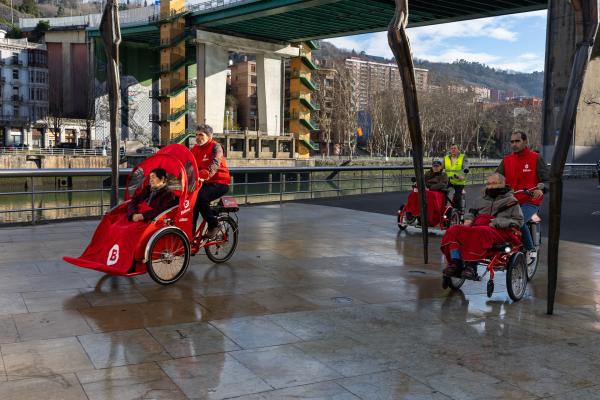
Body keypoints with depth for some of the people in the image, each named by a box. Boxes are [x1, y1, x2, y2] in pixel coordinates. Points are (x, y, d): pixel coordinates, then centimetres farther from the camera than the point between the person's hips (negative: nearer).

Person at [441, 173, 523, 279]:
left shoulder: (510, 201, 11)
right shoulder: (484, 199, 29)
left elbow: (518, 221, 2)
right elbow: (473, 211, 42)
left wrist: (497, 222, -11)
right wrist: (469, 218, 16)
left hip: (500, 231, -6)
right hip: (477, 226, 6)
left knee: (482, 232, -43)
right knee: (453, 230, -19)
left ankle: (471, 266, -43)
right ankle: (455, 263, -26)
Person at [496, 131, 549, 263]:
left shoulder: (536, 158, 2)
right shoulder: (507, 160, 14)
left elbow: (547, 178, -1)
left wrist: (540, 189, -23)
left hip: (530, 201, -5)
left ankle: (530, 249, -9)